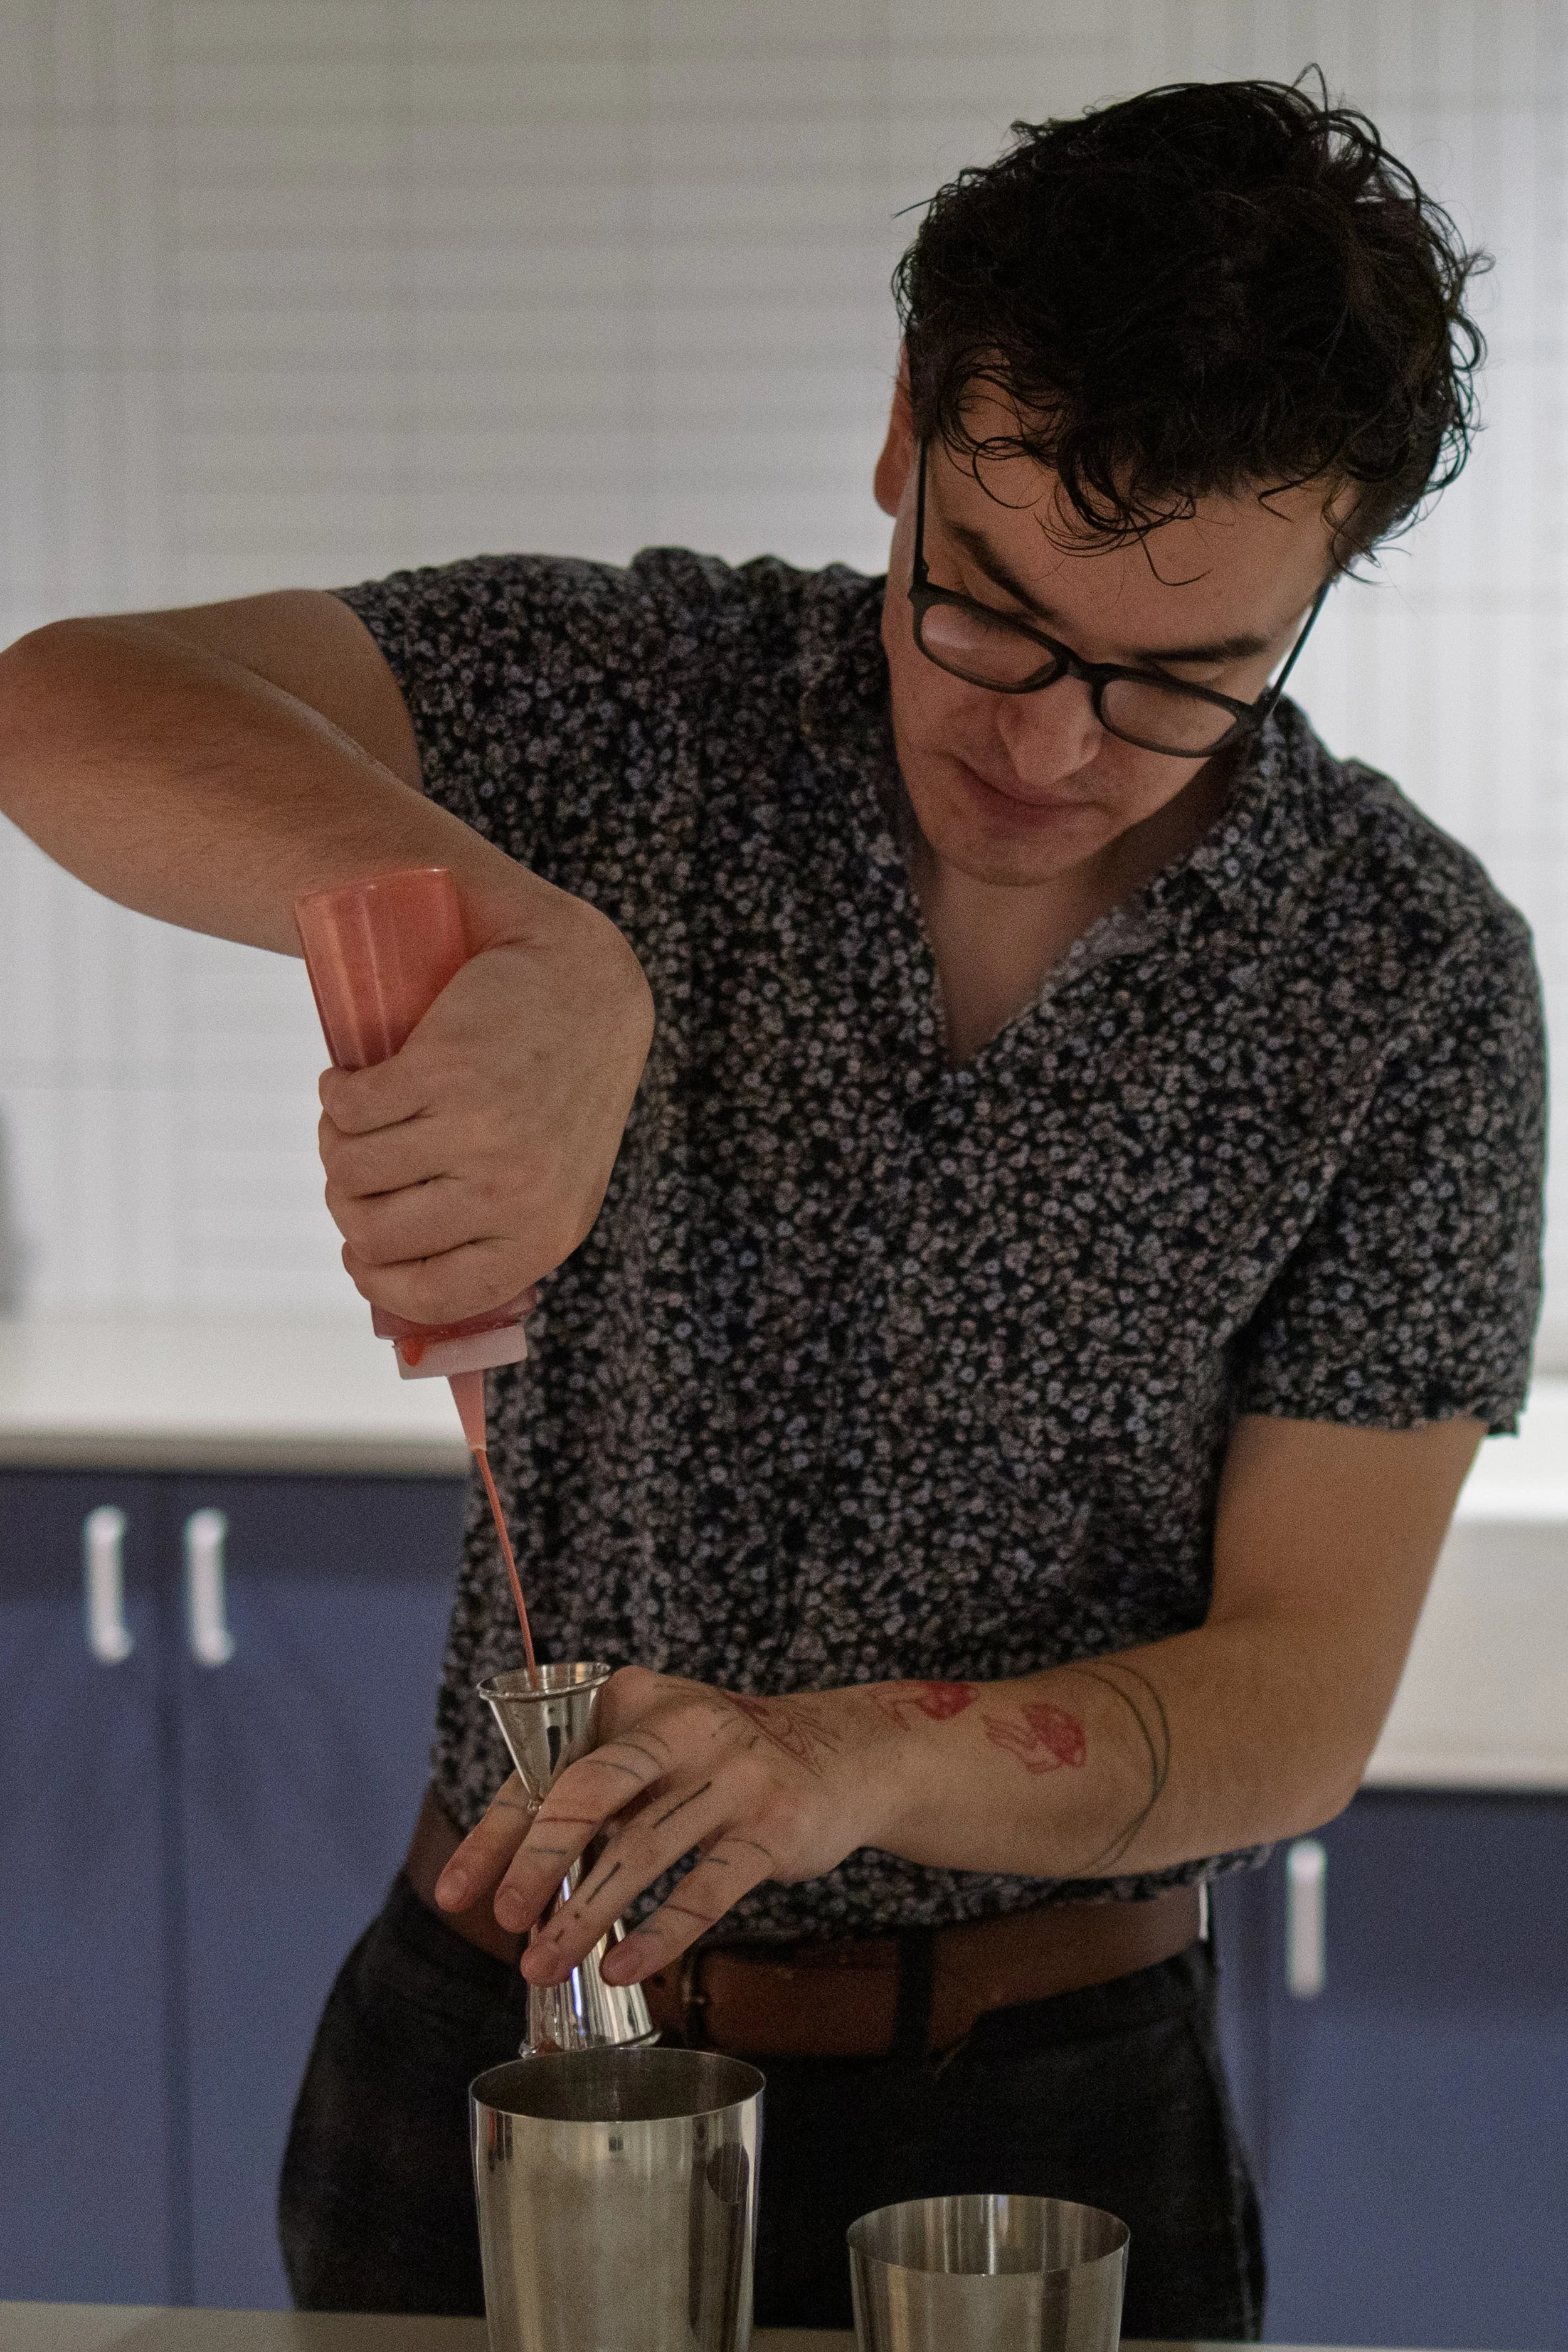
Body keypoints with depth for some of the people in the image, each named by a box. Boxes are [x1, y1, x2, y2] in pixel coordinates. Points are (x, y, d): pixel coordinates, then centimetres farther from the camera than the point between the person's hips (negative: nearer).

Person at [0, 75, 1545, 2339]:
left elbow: (1302, 1693, -12)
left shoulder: (1417, 984, -12)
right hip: (502, 2028, 1)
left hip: (1037, 2109, -1)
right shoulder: (653, 698, -10)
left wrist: (854, 1762, -31)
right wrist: (516, 935, -44)